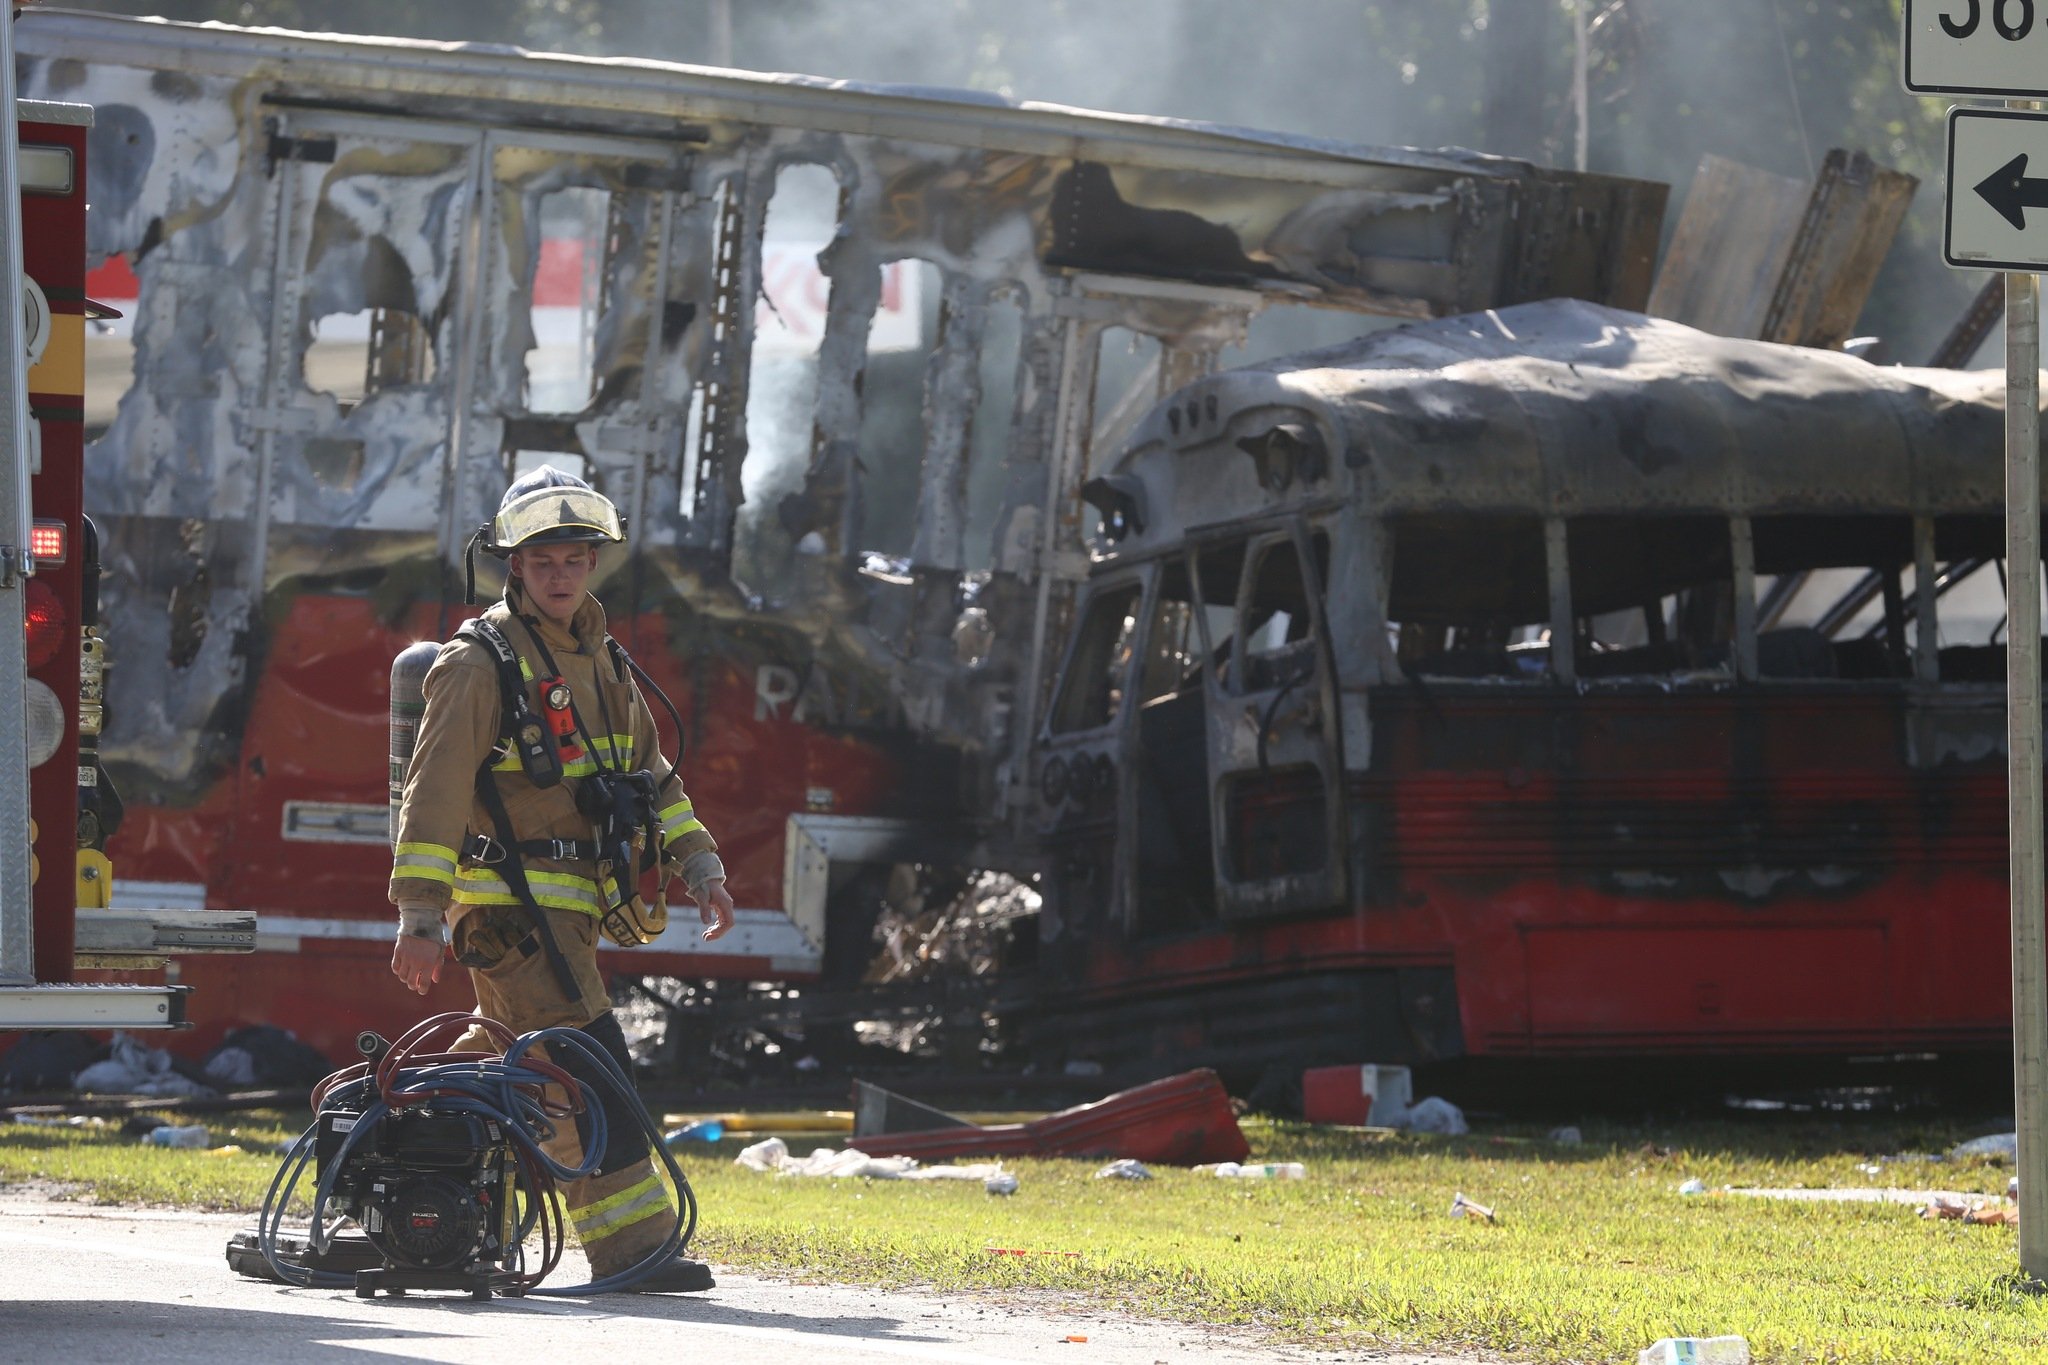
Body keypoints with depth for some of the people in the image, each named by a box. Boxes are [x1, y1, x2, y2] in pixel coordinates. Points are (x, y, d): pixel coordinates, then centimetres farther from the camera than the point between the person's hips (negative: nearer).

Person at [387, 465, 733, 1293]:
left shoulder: (602, 662, 16)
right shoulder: (478, 665, -9)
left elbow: (650, 775, 21)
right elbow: (434, 793, -13)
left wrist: (698, 865, 7)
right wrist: (419, 916, -19)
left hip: (571, 908, 9)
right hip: (510, 906, -9)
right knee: (587, 1070, -13)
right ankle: (631, 1243, -14)